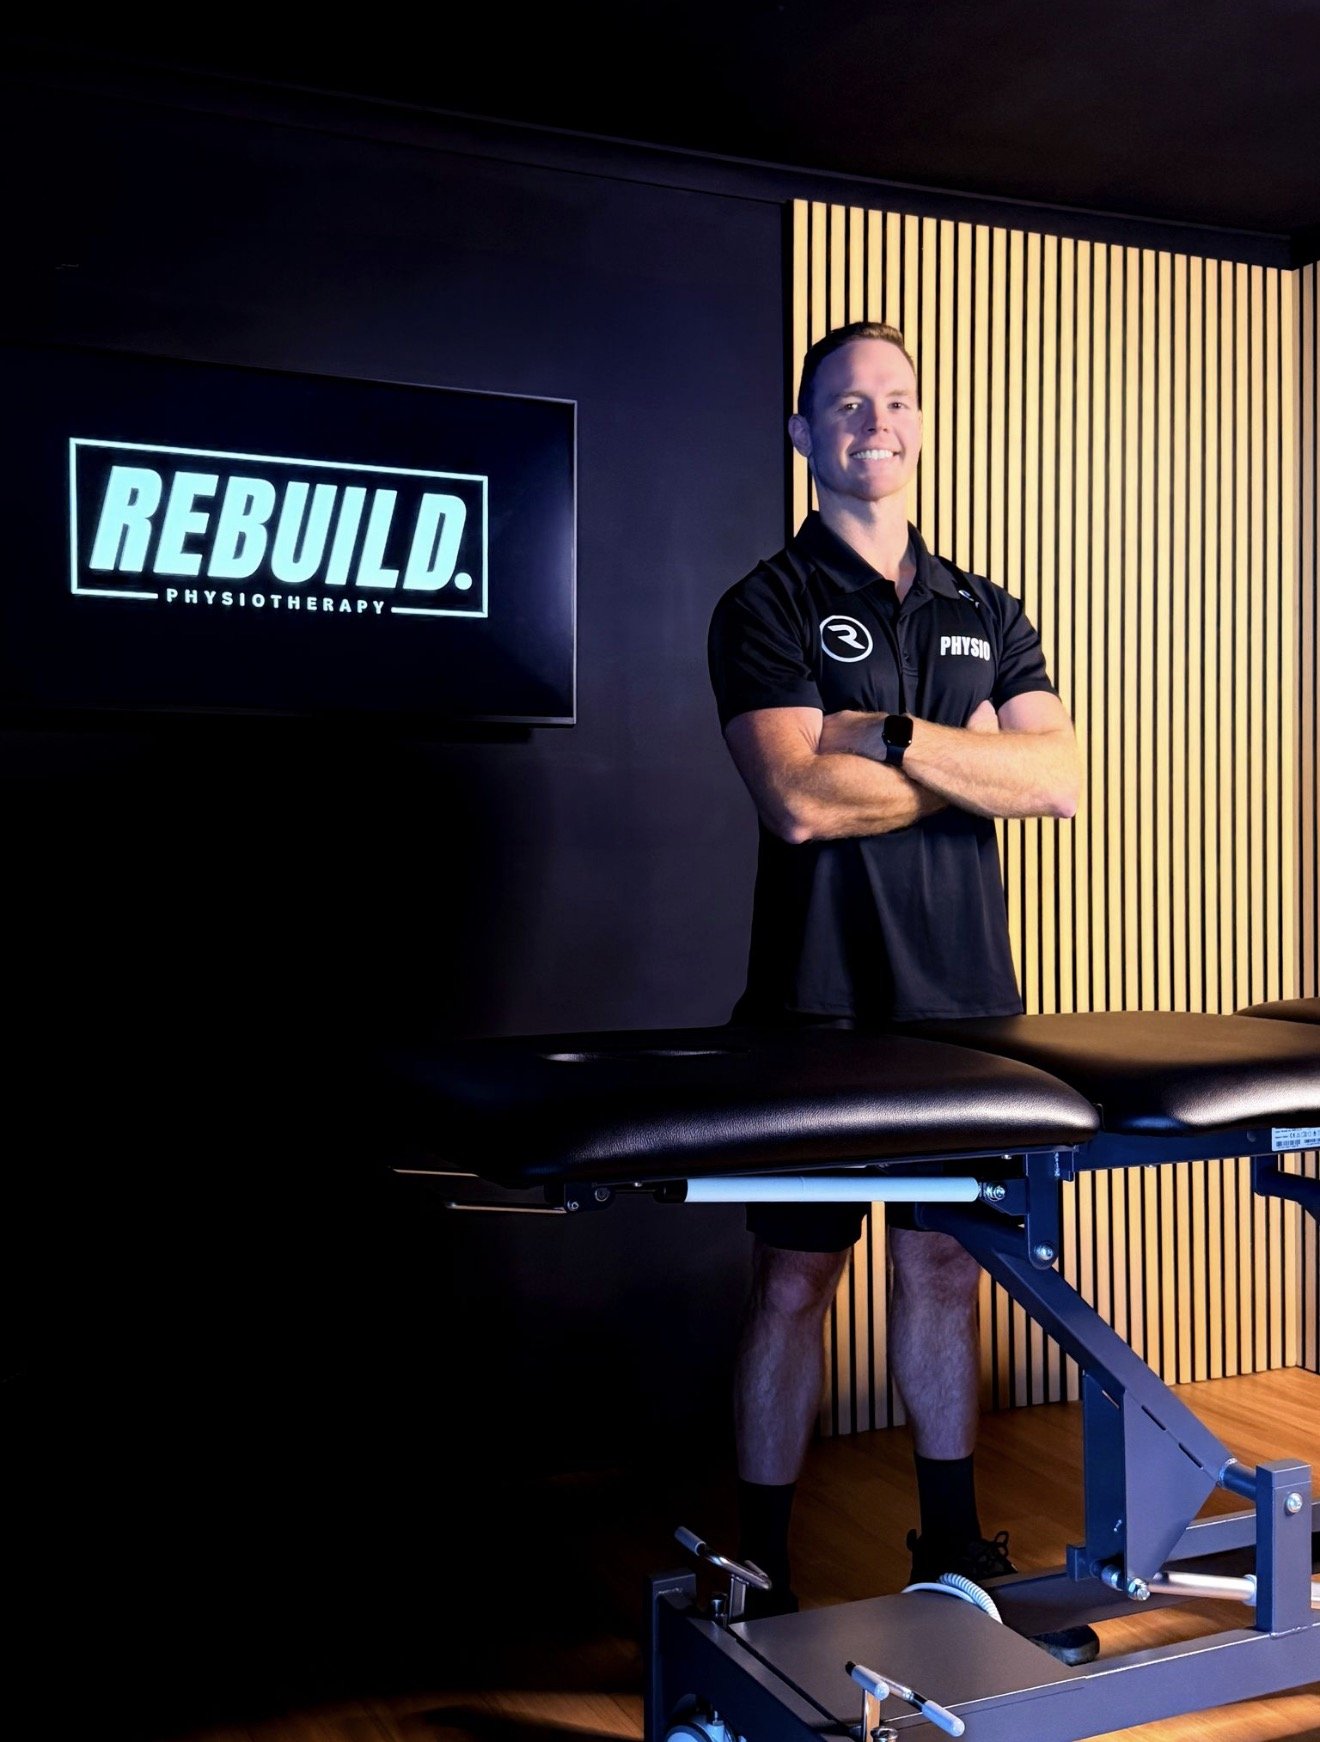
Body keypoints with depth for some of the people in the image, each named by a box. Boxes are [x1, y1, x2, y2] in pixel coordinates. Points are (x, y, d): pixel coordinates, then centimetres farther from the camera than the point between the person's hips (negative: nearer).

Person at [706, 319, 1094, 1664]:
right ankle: (761, 1580, 16)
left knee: (944, 1269, 14)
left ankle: (955, 1553, 29)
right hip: (820, 1003, -4)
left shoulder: (985, 615, 13)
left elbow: (1061, 780, -1)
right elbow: (800, 799, -17)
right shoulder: (768, 607, -1)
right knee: (794, 1285, 3)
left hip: (965, 998, 5)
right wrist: (974, 763, -8)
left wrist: (894, 736, -13)